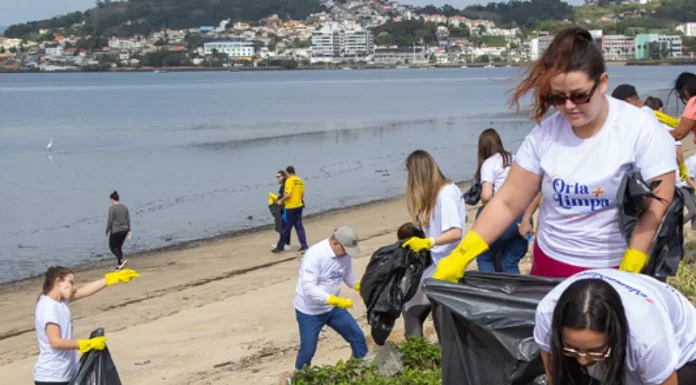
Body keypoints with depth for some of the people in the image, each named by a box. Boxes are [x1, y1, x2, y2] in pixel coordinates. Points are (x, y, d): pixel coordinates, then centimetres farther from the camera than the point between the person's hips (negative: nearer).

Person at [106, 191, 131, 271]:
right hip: (124, 230, 6)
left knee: (112, 246, 8)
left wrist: (107, 231, -2)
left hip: (115, 230, -6)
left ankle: (121, 259, -13)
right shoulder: (124, 207, 4)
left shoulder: (112, 208, -14)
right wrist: (129, 230, 12)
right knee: (119, 247, 17)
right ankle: (119, 265, 16)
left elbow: (110, 221, -14)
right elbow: (128, 219, 6)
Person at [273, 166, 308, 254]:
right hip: (299, 206, 7)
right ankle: (304, 246, 7)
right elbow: (303, 194, 12)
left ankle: (280, 247, 9)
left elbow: (288, 194, -23)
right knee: (299, 226, 11)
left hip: (290, 207, -7)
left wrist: (281, 200, -9)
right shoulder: (300, 181, 7)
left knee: (285, 228, 1)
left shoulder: (289, 181, -15)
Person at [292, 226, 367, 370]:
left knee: (358, 337, 7)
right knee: (307, 350, 4)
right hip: (309, 312, -6)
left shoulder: (345, 254, -7)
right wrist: (337, 301, -37)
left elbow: (348, 276, 9)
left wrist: (361, 286, -13)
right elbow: (309, 288, -32)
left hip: (333, 308, 6)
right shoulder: (315, 255, -29)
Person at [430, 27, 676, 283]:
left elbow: (656, 207, -13)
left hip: (613, 271, -3)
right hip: (550, 264, 3)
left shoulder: (641, 131, -12)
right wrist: (459, 258, -8)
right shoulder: (545, 132, -3)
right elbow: (507, 203, -1)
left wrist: (628, 273, -21)